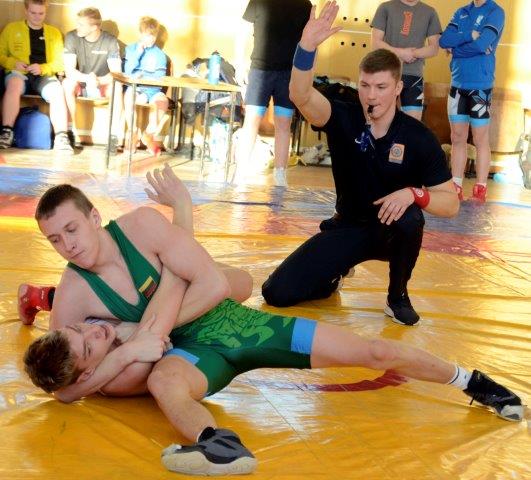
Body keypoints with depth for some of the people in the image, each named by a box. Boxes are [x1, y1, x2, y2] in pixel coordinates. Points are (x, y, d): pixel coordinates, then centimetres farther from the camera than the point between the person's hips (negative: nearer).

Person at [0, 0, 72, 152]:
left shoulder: (54, 33, 17)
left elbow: (60, 62, 10)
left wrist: (43, 68, -10)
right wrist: (13, 63, -10)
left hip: (44, 75, 1)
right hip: (19, 73, -1)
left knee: (57, 91, -33)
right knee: (14, 84, -38)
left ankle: (61, 138, -36)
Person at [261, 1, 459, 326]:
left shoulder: (419, 137, -15)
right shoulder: (344, 119, -12)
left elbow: (451, 203, -14)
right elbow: (300, 96, -33)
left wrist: (413, 193, -34)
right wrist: (307, 48, -51)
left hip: (392, 230, -1)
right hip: (347, 227, 2)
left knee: (409, 218, -40)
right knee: (277, 293, -12)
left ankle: (398, 295, -10)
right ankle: (336, 274, 21)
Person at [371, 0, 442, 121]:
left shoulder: (429, 12, 7)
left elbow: (434, 48, 4)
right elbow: (376, 43, -1)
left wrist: (413, 53, -13)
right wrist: (400, 53, -14)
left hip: (414, 76, 1)